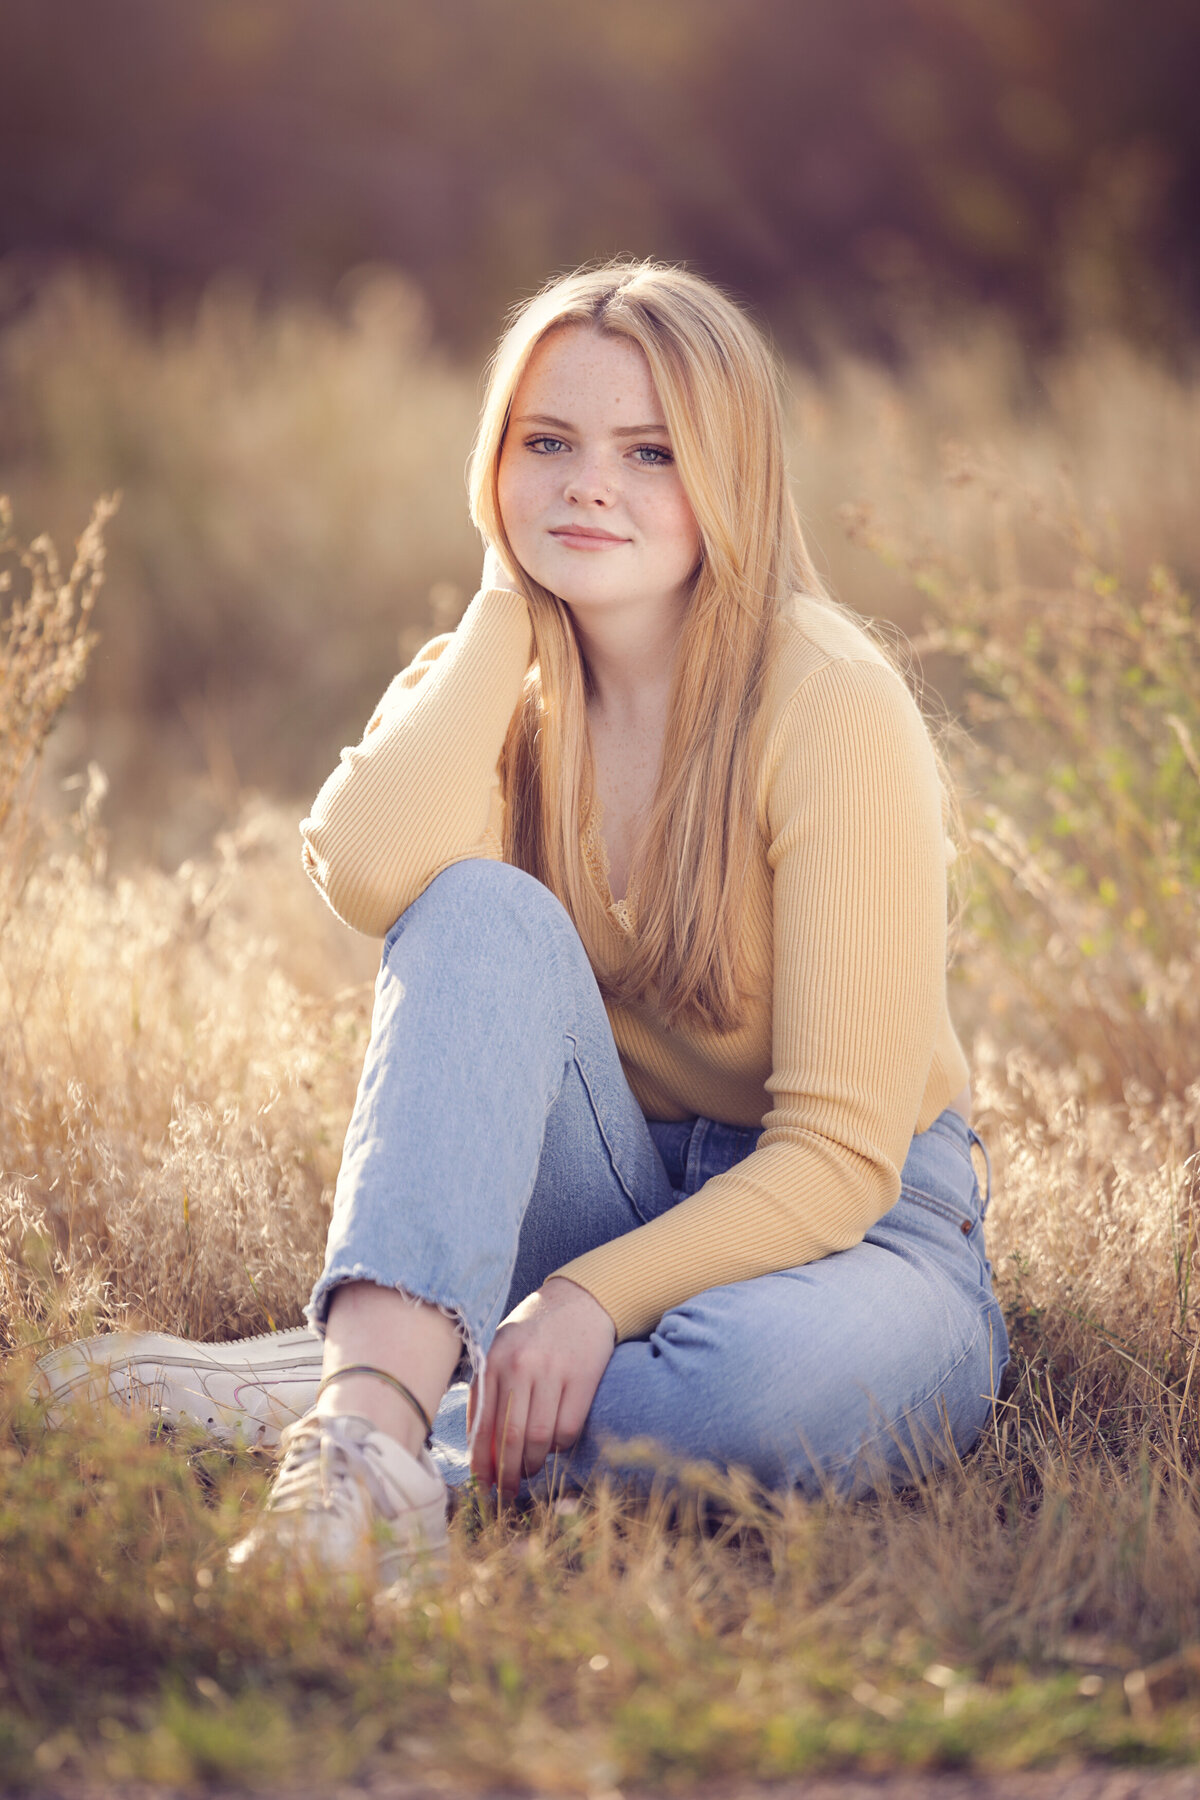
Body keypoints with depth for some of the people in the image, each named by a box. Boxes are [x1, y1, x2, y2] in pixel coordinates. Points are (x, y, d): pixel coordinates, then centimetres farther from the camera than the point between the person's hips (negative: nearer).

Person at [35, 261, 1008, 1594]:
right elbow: (370, 875, -25)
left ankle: (315, 1400, -27)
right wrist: (506, 602, -14)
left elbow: (840, 1150, -18)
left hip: (840, 1227, -3)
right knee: (485, 912, -27)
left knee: (791, 1381, -41)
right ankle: (375, 1404, -45)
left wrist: (596, 1297, -31)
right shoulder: (497, 682, 0)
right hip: (597, 1206, 3)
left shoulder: (831, 709, -14)